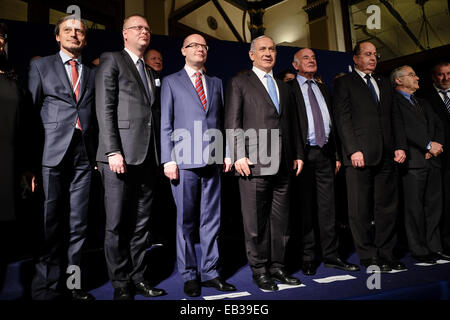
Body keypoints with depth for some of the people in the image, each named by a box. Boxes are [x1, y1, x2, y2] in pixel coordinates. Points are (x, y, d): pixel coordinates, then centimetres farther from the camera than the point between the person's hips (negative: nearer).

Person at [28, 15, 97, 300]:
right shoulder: (41, 66, 12)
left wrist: (96, 153, 4)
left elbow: (96, 116, 13)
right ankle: (47, 286, 14)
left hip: (84, 155, 2)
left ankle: (75, 284, 16)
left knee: (79, 224, 5)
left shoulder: (92, 74, 18)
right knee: (50, 223, 0)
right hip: (52, 152, -2)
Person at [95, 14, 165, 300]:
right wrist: (113, 151, -16)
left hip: (148, 156, 6)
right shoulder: (112, 60, 4)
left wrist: (158, 155, 7)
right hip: (121, 155, -6)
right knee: (118, 224, 1)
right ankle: (121, 284, 14)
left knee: (141, 223, 9)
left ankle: (138, 278, 19)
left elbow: (151, 113, 16)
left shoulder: (149, 71, 22)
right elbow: (105, 108, -7)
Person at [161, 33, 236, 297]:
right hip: (184, 161, -3)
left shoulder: (216, 83, 19)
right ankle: (189, 275, 15)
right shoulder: (171, 82, 9)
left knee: (212, 219, 7)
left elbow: (223, 121, 15)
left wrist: (228, 153, 6)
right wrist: (168, 159, -7)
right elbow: (166, 124, 2)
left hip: (213, 160, 3)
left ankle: (210, 272, 18)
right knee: (185, 221, 3)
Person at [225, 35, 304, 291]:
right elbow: (233, 123, -3)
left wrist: (298, 154, 14)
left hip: (282, 165, 5)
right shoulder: (240, 83, 6)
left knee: (281, 220, 10)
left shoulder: (284, 87, 23)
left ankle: (277, 266, 22)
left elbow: (292, 124, 22)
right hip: (254, 164, -5)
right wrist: (239, 155, -12)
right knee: (256, 222, 1)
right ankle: (260, 270, 15)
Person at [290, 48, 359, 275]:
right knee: (305, 208, 2)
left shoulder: (323, 89, 20)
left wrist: (336, 154, 12)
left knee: (328, 207, 8)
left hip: (325, 153, 5)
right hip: (303, 153, -5)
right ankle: (308, 258, 14)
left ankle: (331, 255, 18)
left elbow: (332, 122, 18)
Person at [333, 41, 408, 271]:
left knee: (387, 207, 8)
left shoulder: (384, 84, 22)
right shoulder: (344, 83, 4)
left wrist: (400, 146, 6)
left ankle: (386, 254, 20)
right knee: (360, 210, 1)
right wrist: (353, 150, -14)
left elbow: (395, 117, 18)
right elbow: (342, 119, -6)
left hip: (386, 156, 6)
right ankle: (368, 256, 13)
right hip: (360, 155, -5)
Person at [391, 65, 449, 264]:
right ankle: (419, 250, 6)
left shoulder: (423, 103, 25)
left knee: (434, 204, 9)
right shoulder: (394, 101, -1)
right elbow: (403, 128, -13)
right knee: (415, 207, -3)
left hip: (432, 160, 8)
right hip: (413, 161, -7)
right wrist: (428, 145, -13)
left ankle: (434, 248, 19)